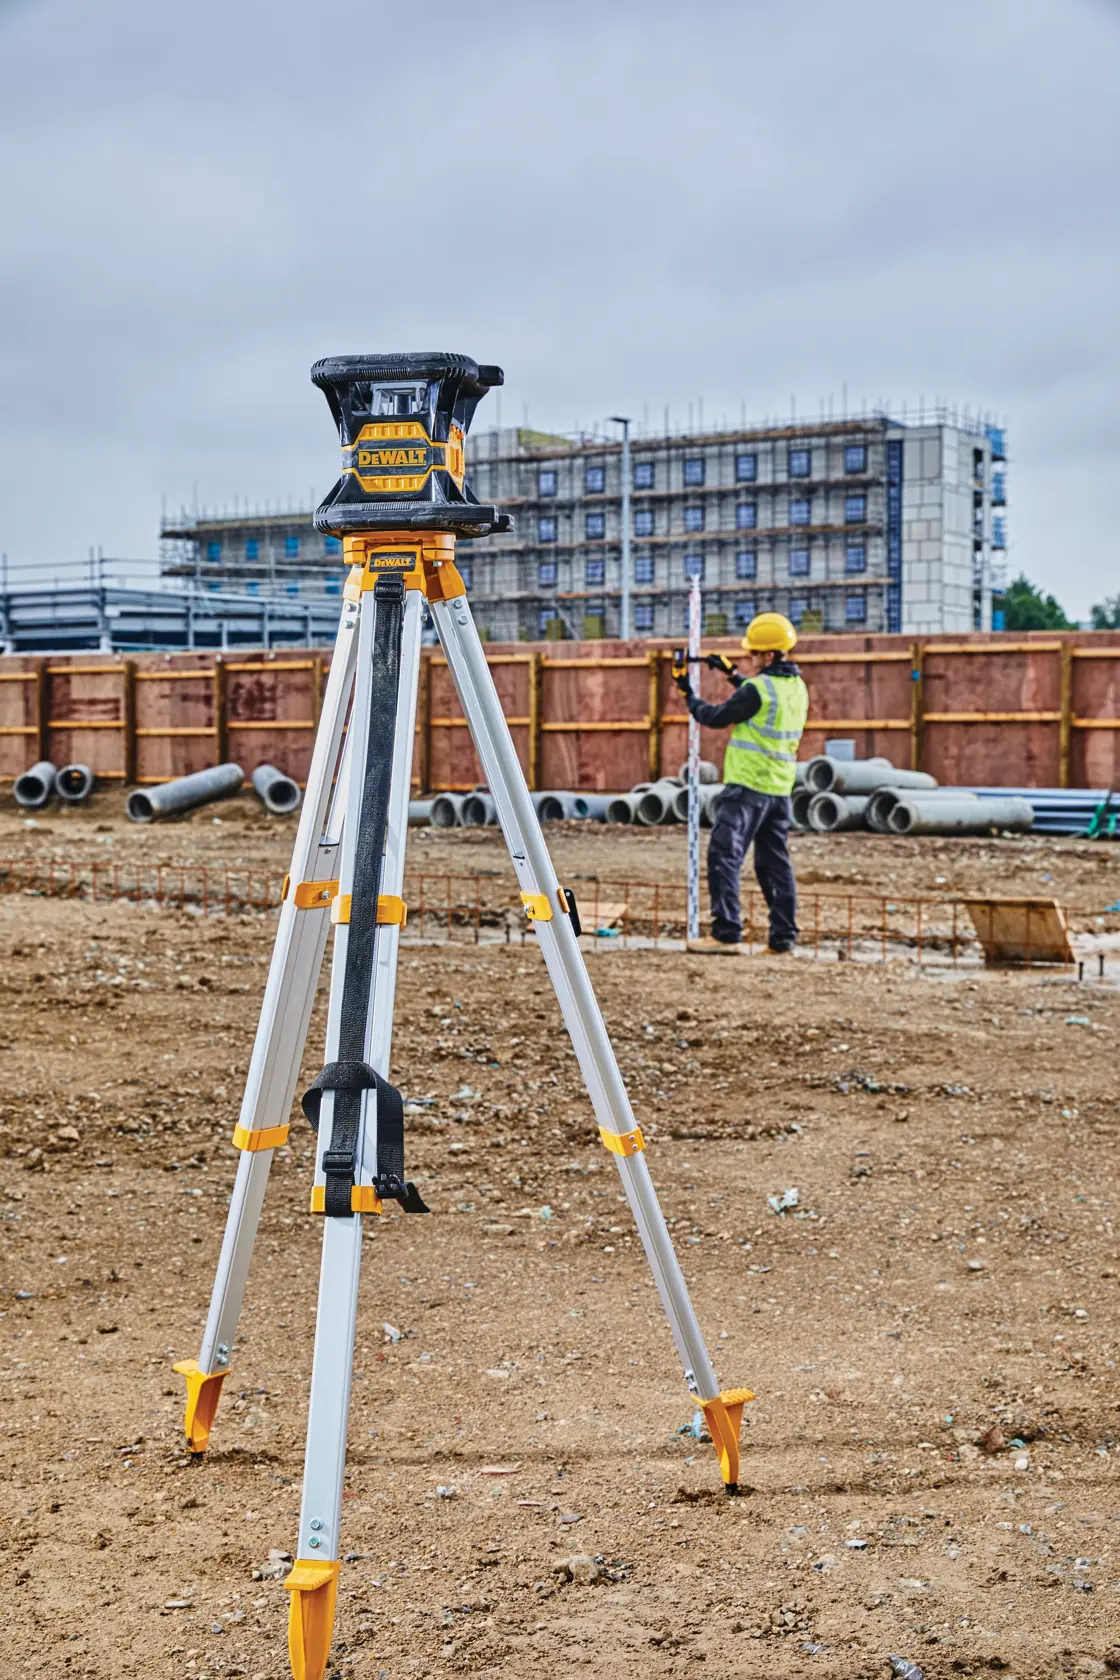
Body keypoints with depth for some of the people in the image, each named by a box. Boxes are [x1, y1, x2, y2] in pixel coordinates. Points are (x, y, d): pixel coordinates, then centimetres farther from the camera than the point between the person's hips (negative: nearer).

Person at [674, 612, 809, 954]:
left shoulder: (758, 688, -16)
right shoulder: (797, 687, 10)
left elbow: (716, 718, -5)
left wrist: (688, 694, 11)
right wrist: (732, 674, 34)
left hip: (747, 786, -8)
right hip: (780, 788, 8)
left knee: (724, 857, -6)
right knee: (775, 862, 12)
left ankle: (726, 933, -12)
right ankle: (783, 938, 11)